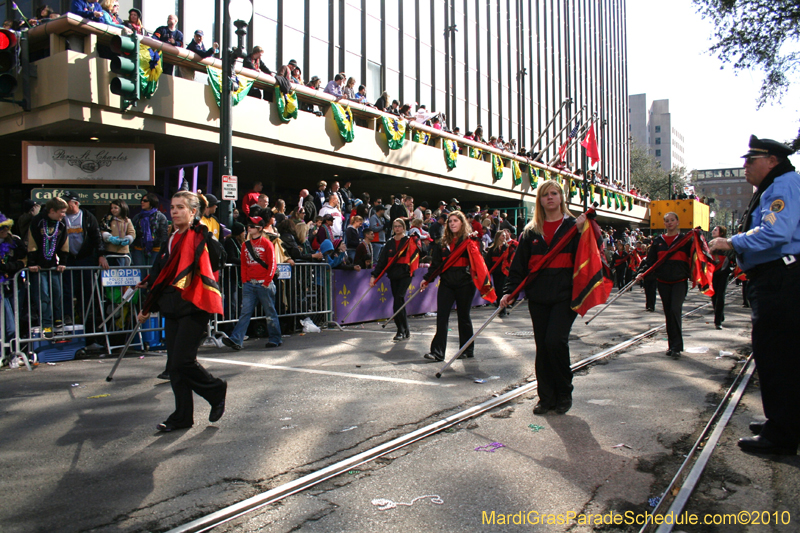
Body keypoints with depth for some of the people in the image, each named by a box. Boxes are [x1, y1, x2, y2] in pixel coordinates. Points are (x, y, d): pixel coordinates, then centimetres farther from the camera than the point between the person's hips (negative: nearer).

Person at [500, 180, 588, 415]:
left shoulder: (573, 226, 7)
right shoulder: (531, 231, 13)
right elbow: (518, 264, 10)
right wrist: (510, 290, -1)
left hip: (565, 296, -3)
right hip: (538, 298, 3)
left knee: (555, 340, -15)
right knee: (542, 346, 5)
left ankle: (564, 393, 6)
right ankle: (547, 396, 16)